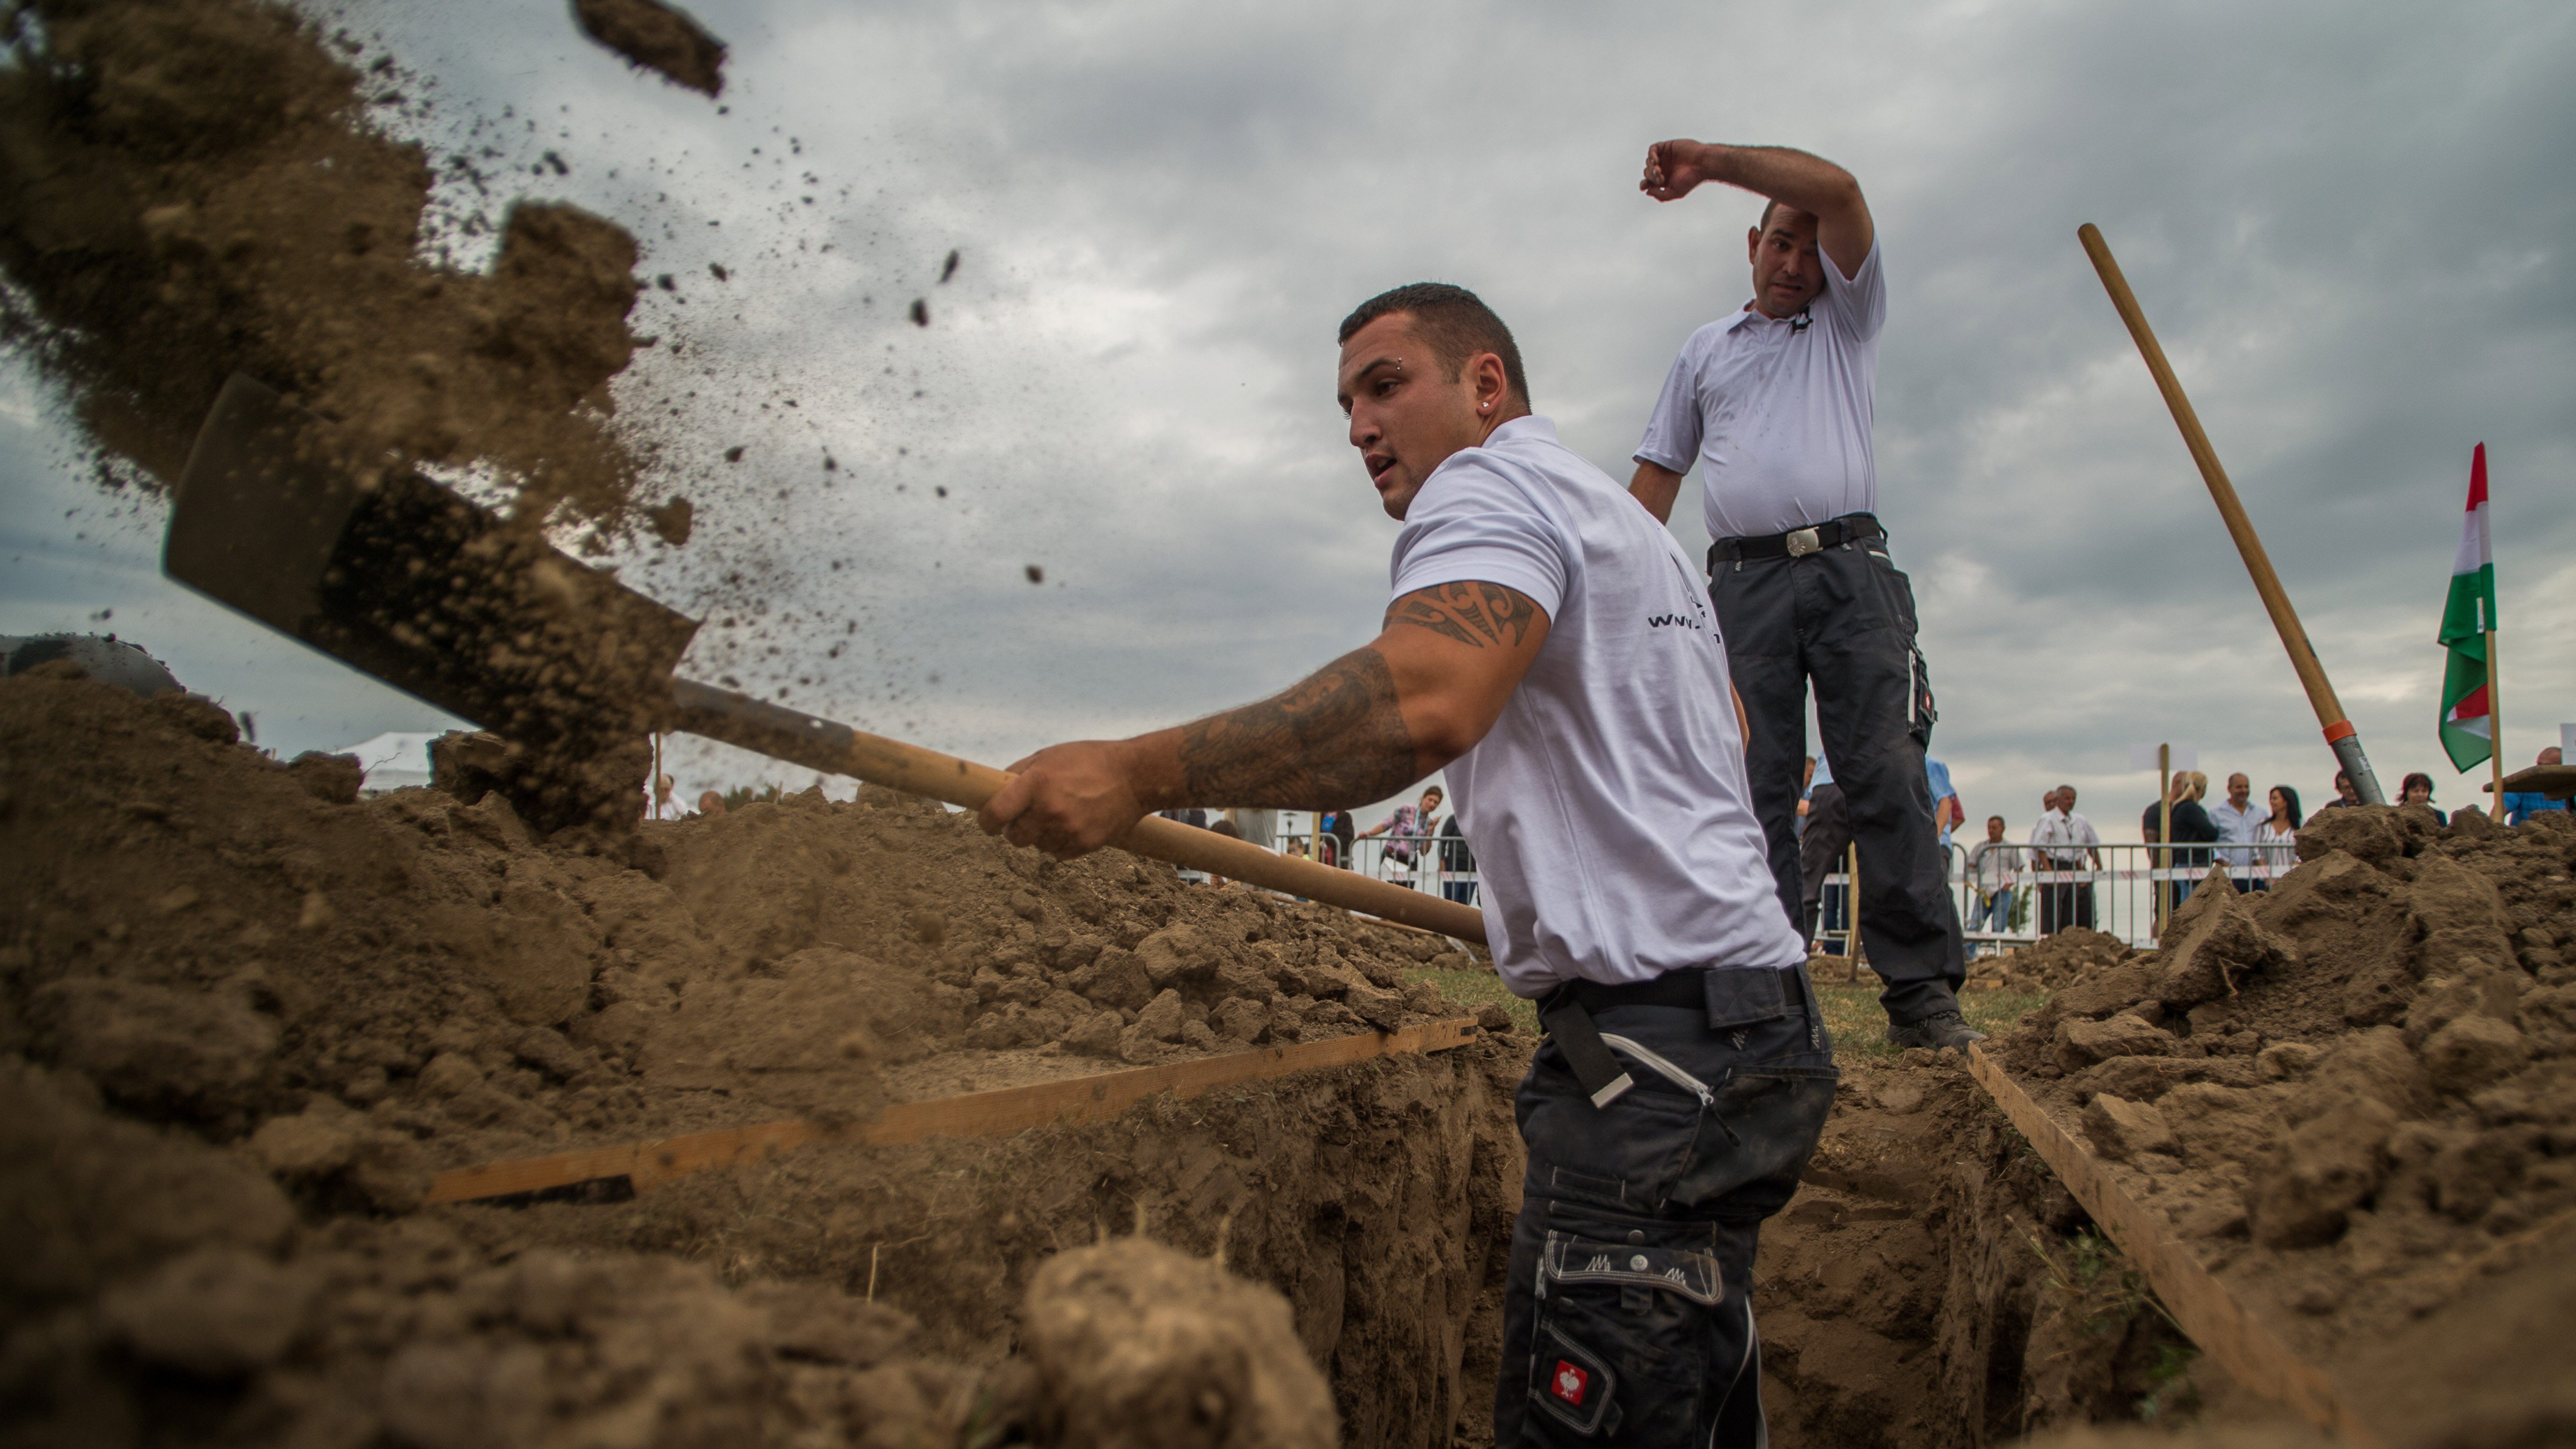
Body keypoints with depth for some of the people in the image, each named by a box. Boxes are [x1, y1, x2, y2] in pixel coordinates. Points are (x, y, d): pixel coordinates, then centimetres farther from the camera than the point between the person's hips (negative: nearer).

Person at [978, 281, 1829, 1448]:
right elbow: (1721, 747, 34)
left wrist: (1138, 772, -30)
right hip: (1753, 1013, 11)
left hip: (1654, 1040, -11)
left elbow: (1422, 703, -29)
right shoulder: (1635, 526, 25)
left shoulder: (1493, 482, -7)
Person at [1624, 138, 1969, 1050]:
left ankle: (1922, 992, -11)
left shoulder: (1848, 320, 19)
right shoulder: (1705, 349, 25)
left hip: (1850, 569, -1)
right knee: (1754, 794, -5)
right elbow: (1659, 471, 23)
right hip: (1745, 581, 2)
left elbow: (1837, 191, 3)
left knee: (1887, 777, -11)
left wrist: (1710, 162, 2)